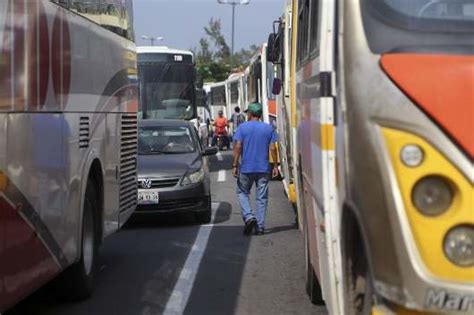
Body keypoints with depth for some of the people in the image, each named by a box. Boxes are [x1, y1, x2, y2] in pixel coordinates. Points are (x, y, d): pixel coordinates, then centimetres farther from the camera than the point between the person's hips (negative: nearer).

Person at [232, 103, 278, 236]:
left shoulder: (243, 127, -2)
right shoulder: (268, 128, 3)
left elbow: (238, 147, -8)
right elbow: (272, 148, -1)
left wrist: (235, 165, -5)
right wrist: (275, 166, 5)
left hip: (246, 168, -1)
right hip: (264, 169, 2)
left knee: (242, 192, 15)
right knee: (262, 197, 6)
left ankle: (249, 216, -6)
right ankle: (260, 227, 5)